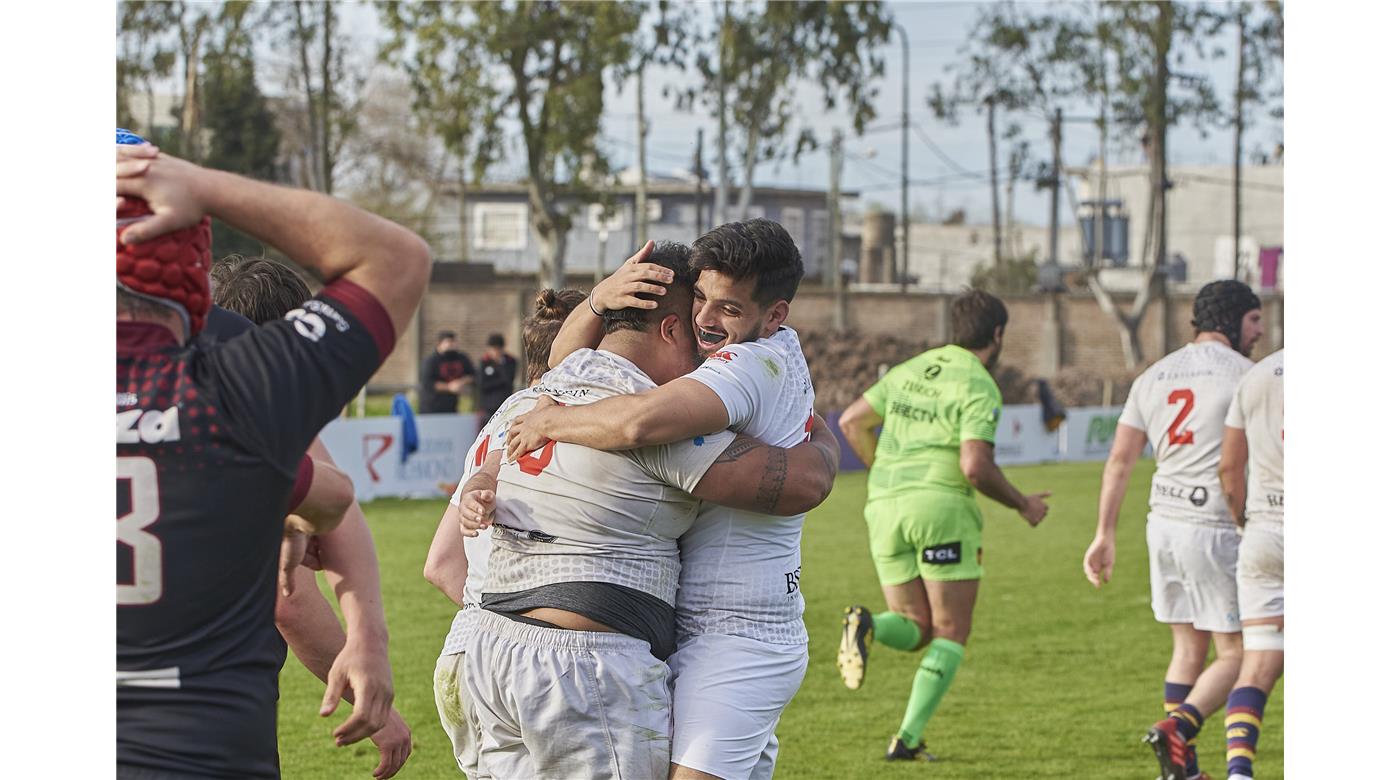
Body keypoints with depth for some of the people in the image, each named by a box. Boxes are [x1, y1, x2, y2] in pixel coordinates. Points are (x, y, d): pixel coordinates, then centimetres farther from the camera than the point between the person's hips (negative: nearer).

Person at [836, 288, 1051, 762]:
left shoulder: (911, 370, 17)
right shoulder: (979, 388, -5)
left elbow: (851, 422, 17)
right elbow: (976, 467, -16)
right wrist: (1022, 505, 0)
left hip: (884, 508, 6)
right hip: (941, 506, -6)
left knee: (914, 630, 15)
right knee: (951, 635, 6)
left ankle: (866, 627, -20)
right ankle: (908, 740, -6)